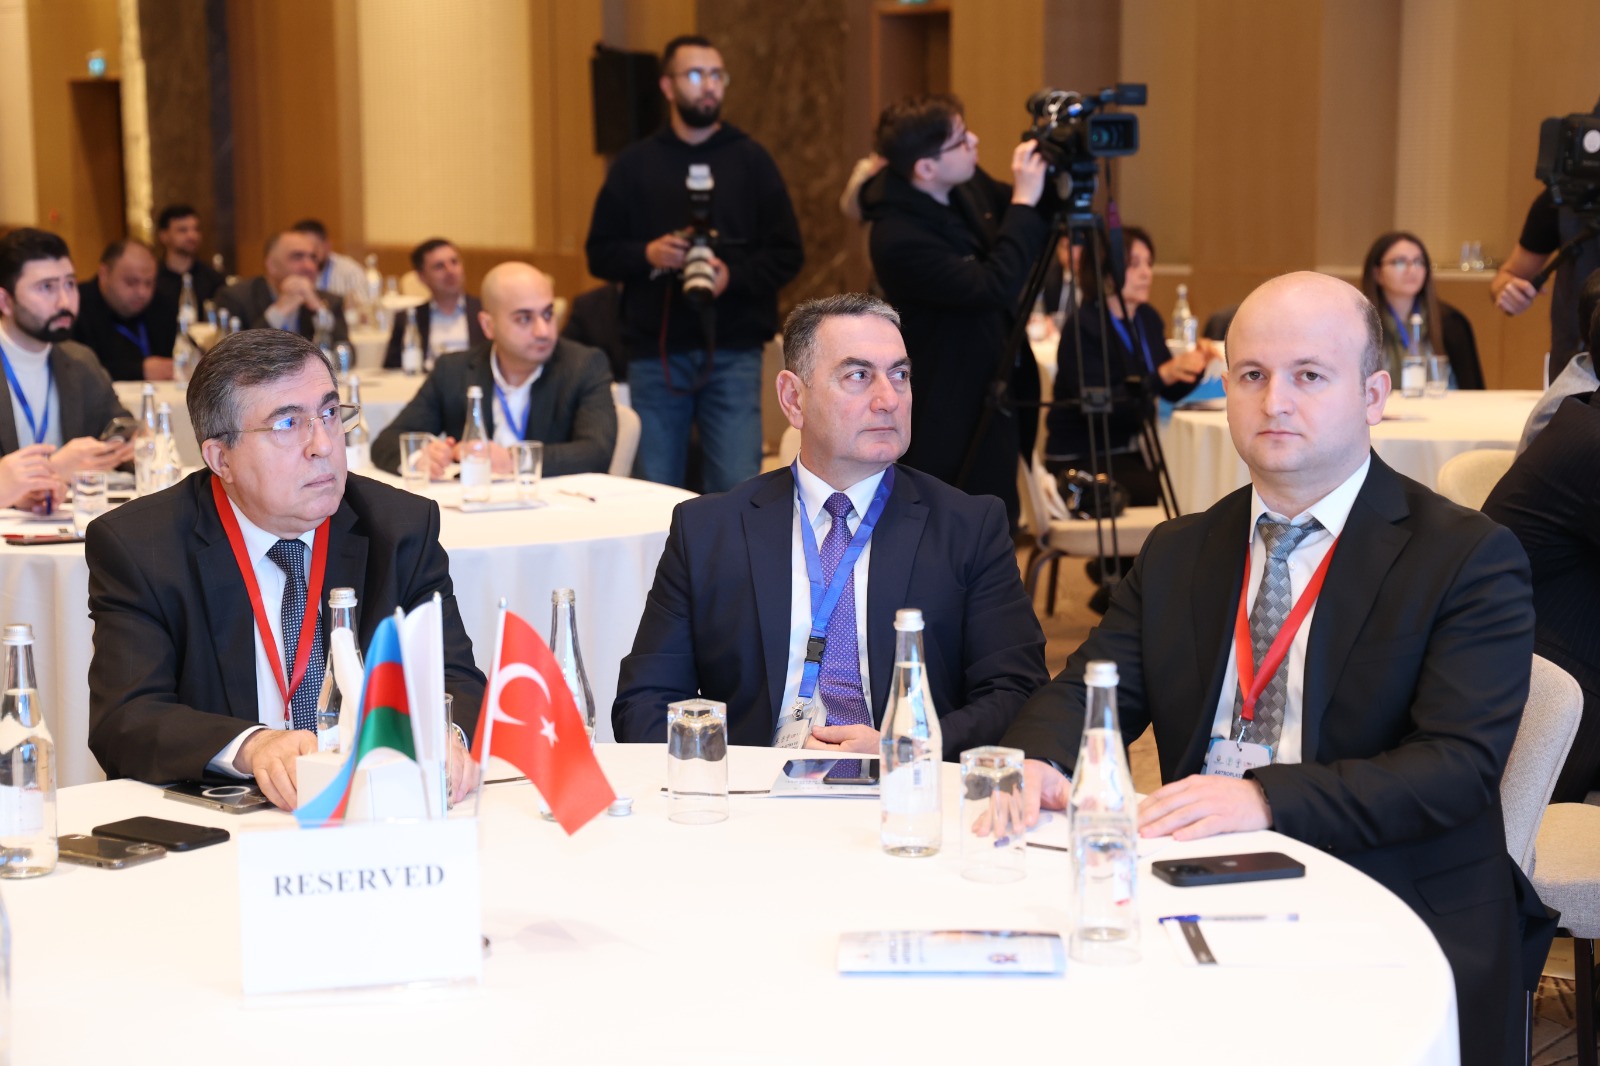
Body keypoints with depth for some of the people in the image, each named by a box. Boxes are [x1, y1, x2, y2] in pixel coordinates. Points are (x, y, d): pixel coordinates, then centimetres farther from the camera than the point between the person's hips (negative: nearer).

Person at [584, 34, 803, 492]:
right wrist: (647, 254, -11)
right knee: (654, 491, 5)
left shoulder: (751, 159, 8)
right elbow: (600, 253, 9)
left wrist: (734, 276, -14)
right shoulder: (635, 163, 10)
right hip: (655, 351, 1)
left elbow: (787, 254, 4)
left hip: (732, 351, -1)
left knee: (737, 485, -7)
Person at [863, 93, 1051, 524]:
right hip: (946, 420, -8)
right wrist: (1024, 201, -27)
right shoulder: (898, 238, -28)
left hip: (991, 389, 8)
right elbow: (994, 288, -31)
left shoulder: (968, 185, -3)